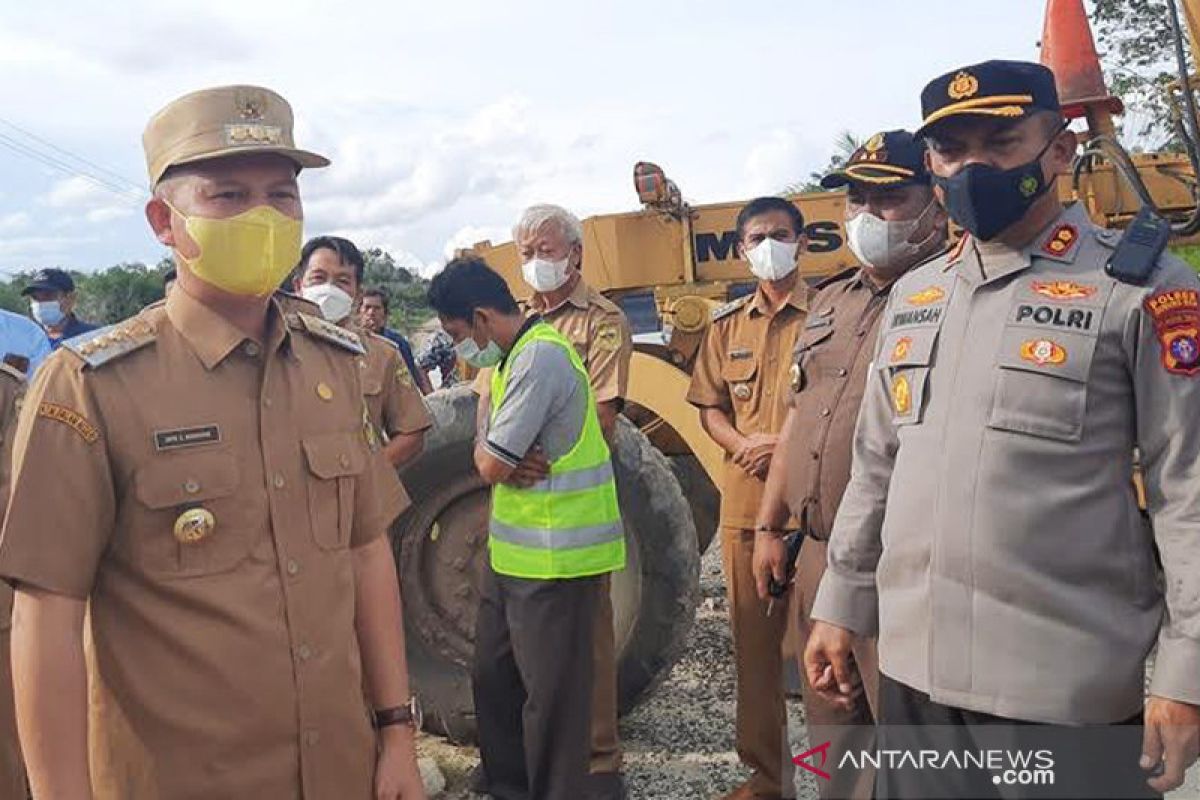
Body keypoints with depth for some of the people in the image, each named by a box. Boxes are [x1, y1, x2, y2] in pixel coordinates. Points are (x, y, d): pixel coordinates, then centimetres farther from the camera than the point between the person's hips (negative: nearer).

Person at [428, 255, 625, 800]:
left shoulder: (540, 357, -20)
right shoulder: (507, 358, 12)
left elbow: (490, 465, -21)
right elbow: (484, 453, 9)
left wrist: (503, 462, 1)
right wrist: (509, 462, -11)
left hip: (554, 554, -10)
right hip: (513, 546, 10)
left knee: (550, 692, 2)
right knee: (495, 674, 19)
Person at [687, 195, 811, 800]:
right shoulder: (727, 324, 13)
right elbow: (710, 408, 15)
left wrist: (790, 447, -17)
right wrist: (743, 445, -5)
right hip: (744, 501, 5)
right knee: (753, 640, 11)